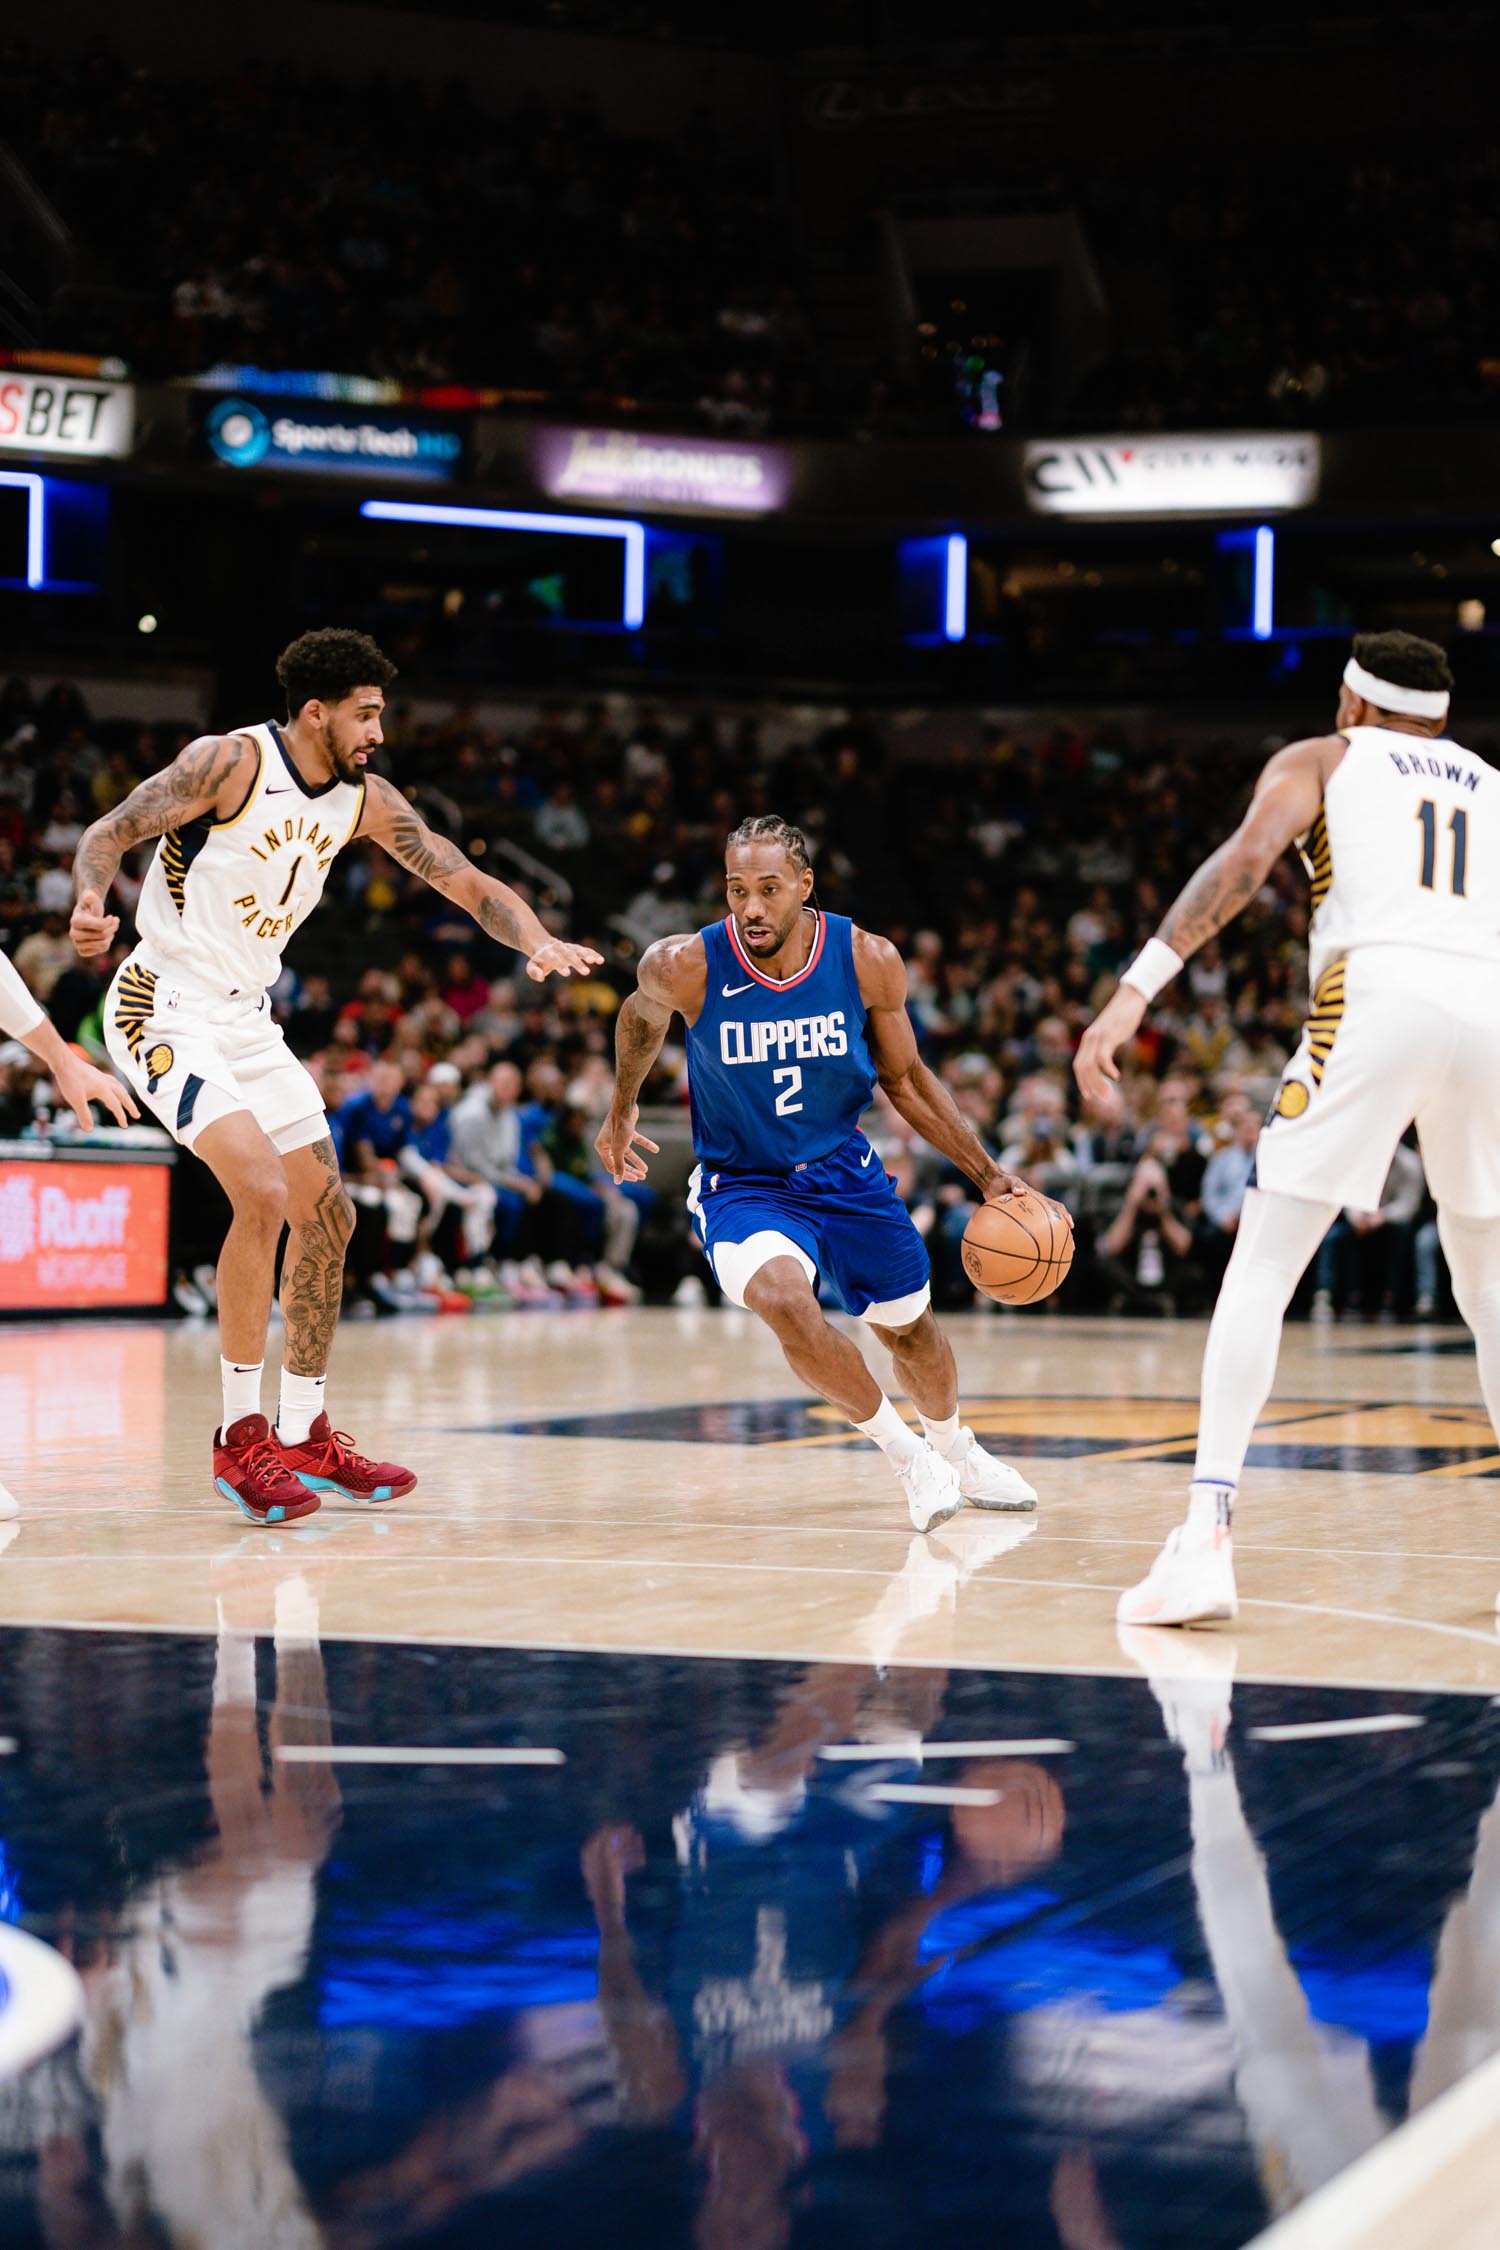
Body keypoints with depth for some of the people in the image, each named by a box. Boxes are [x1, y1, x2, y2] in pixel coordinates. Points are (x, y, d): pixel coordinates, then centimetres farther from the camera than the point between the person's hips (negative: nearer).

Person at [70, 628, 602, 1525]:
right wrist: (92, 901, -36)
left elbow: (469, 883, 5)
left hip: (248, 1016, 8)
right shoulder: (231, 762, -16)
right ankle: (241, 1436, -13)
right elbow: (108, 835, -15)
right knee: (262, 1192, -23)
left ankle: (305, 1434, 21)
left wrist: (536, 939, -15)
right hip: (167, 1008, -8)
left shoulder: (365, 800, 3)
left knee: (326, 1213, 8)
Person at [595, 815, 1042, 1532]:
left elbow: (905, 1079, 0)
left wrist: (987, 1174, -4)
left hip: (844, 1170, 3)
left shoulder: (868, 961, -16)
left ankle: (955, 1452, 51)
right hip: (741, 1184, -3)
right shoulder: (683, 967, -22)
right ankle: (906, 1457, -12)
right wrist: (621, 1109, 18)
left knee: (909, 1327, 17)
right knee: (783, 1298, -32)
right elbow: (642, 1016, 4)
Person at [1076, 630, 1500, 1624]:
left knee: (1260, 1271, 1)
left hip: (1378, 994, -3)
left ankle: (1208, 1540, -13)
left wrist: (1137, 990, -8)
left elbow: (1245, 859, 0)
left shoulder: (1320, 760, 20)